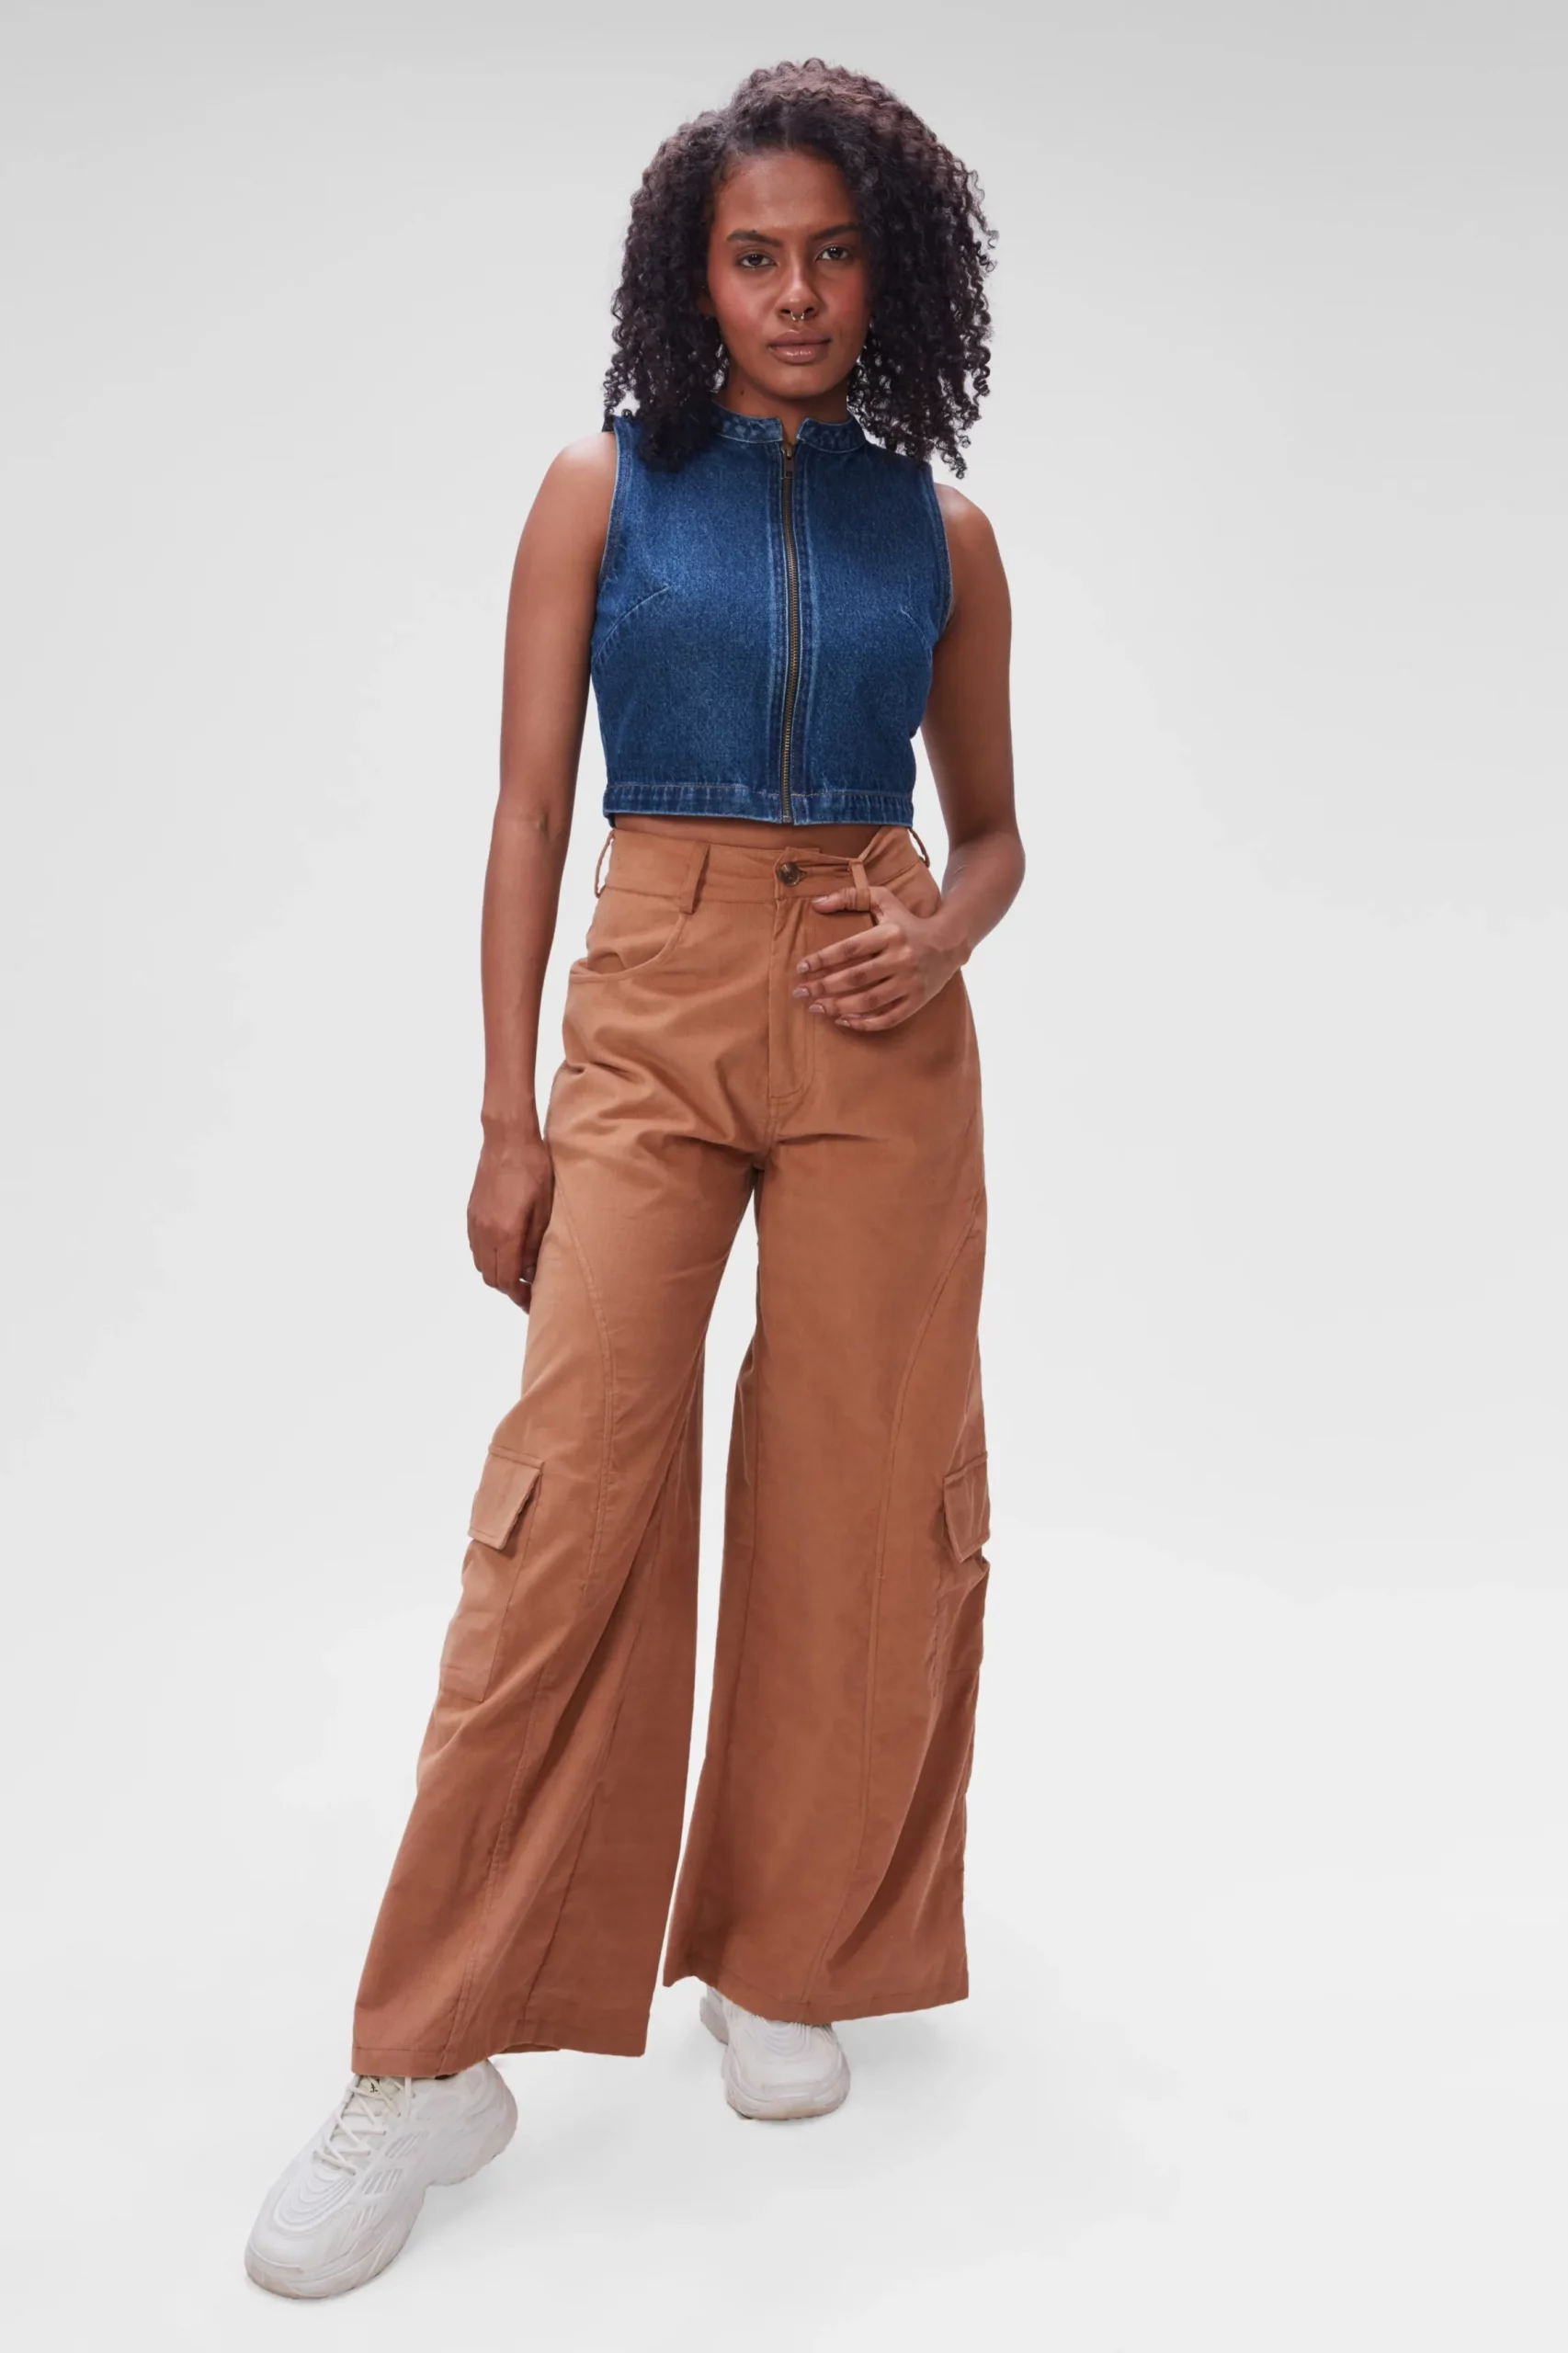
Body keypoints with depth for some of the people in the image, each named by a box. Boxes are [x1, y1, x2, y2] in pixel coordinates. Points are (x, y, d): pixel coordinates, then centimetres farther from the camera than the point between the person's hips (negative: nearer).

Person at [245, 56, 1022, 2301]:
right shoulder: (604, 489, 6)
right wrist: (505, 1119, -2)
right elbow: (529, 808, 3)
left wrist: (943, 939, -8)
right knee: (575, 1489, -9)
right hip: (649, 1011, -2)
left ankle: (787, 1961, 22)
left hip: (878, 1031, 2)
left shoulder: (940, 531, 10)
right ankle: (434, 2061, 2)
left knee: (862, 1488, 2)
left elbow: (993, 825, 16)